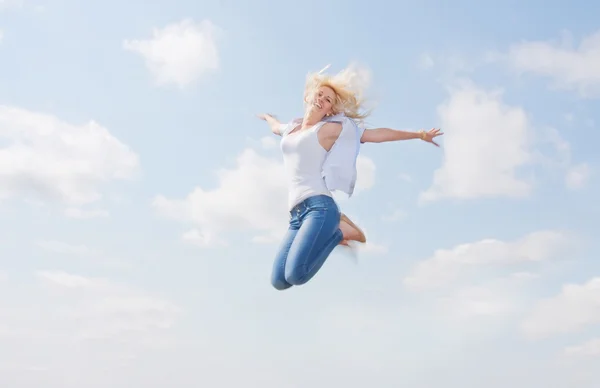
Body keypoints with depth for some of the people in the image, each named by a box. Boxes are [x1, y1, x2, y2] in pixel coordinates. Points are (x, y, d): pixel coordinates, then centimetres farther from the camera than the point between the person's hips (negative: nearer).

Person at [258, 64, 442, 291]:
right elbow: (276, 127, 51)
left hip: (319, 206, -6)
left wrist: (419, 134, 14)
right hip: (296, 215, 6)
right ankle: (327, 233, 12)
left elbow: (376, 135, 12)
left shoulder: (330, 128, 8)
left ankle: (340, 232, 0)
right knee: (279, 281, -7)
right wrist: (267, 117, 73)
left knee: (296, 275, -25)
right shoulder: (290, 129, 25)